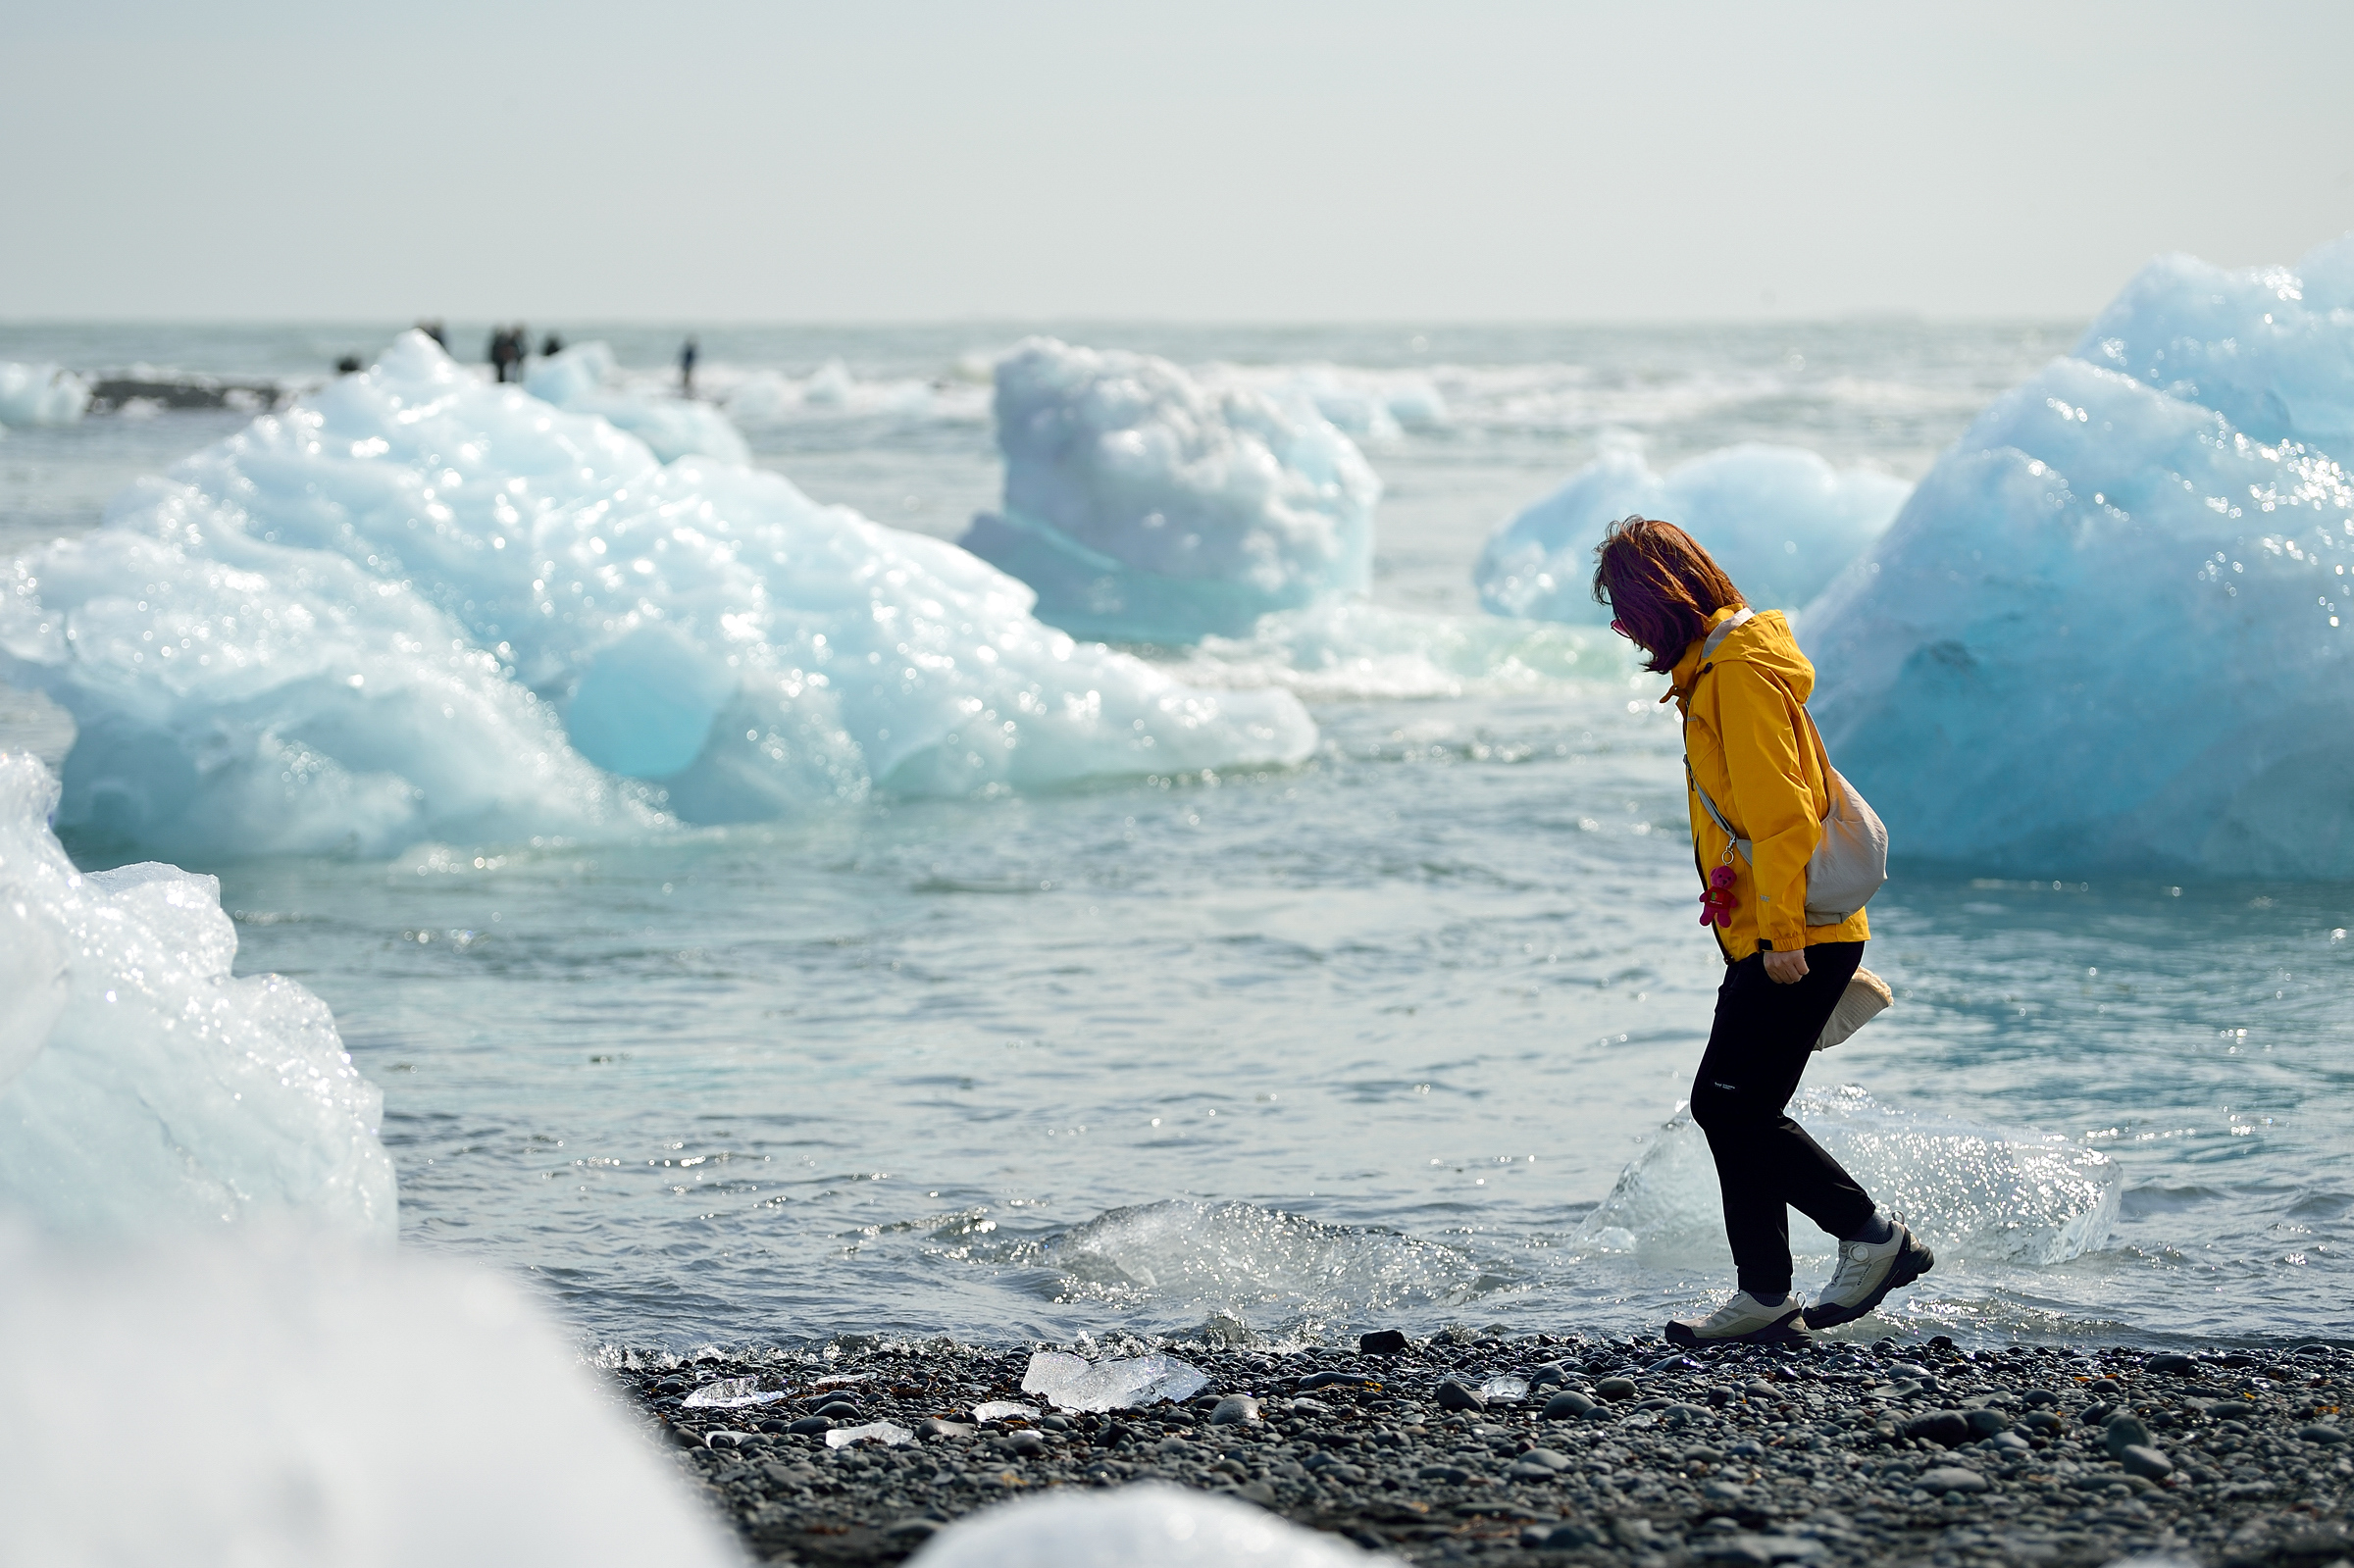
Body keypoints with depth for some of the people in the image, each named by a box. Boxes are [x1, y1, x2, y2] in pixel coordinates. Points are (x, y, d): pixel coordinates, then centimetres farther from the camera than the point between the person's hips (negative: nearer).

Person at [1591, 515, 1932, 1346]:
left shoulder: (1741, 673, -15)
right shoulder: (1711, 669, 18)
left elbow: (1781, 811, -21)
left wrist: (1785, 934, -22)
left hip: (1796, 941, -10)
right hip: (1766, 939, 10)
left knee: (1729, 1105, -11)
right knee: (1734, 1111, 8)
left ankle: (1872, 1235, -1)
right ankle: (1764, 1296, 10)